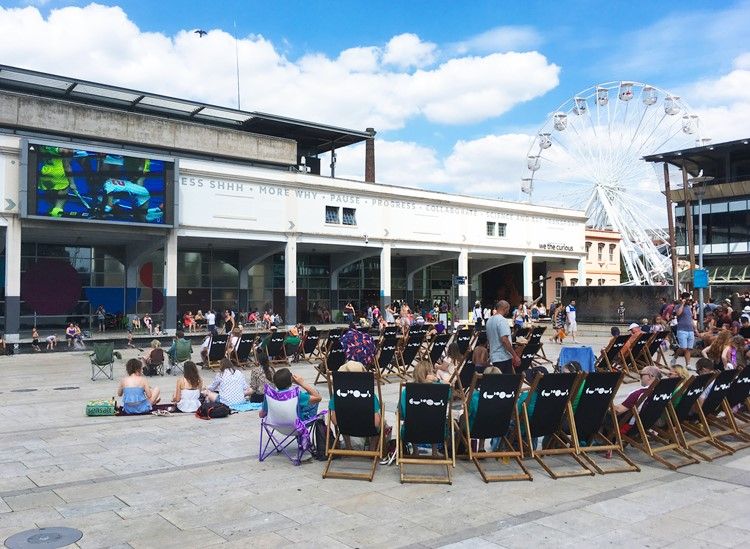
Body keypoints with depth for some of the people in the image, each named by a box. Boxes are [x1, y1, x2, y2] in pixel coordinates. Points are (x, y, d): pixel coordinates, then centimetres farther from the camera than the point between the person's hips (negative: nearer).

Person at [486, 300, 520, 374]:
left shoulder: (489, 320, 13)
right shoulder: (502, 320, -15)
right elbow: (504, 340, -24)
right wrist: (515, 356, -20)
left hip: (494, 357, 9)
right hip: (504, 357, -9)